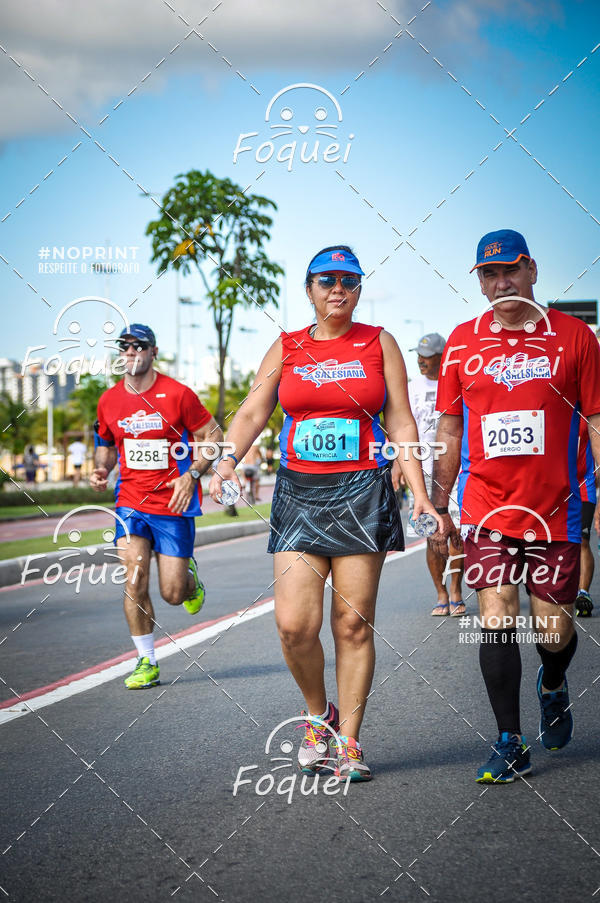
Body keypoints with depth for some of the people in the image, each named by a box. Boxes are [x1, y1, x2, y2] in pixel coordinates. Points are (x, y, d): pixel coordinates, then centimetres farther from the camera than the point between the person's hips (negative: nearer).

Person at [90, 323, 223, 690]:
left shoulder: (177, 394, -9)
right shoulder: (109, 401, 4)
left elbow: (213, 436, -3)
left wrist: (192, 474, -15)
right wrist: (102, 470, 1)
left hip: (174, 504, -3)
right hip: (130, 502, 3)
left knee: (173, 593, -1)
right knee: (134, 581, -11)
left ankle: (190, 576, 37)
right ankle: (147, 662, 2)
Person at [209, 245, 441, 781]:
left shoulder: (379, 344, 7)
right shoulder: (286, 348, 11)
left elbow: (401, 424, 5)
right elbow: (252, 413, 5)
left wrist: (420, 494, -3)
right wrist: (228, 460, -14)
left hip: (362, 494, -1)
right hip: (299, 493, 1)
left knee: (353, 624, -1)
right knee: (294, 623, -9)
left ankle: (348, 741, 11)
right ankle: (318, 715, 17)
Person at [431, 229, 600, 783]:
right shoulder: (462, 343, 6)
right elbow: (449, 430, 11)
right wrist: (437, 507, 9)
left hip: (555, 509, -1)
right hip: (485, 507, 1)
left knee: (555, 630, 4)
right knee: (496, 618, -7)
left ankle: (553, 687, 38)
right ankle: (510, 744, 2)